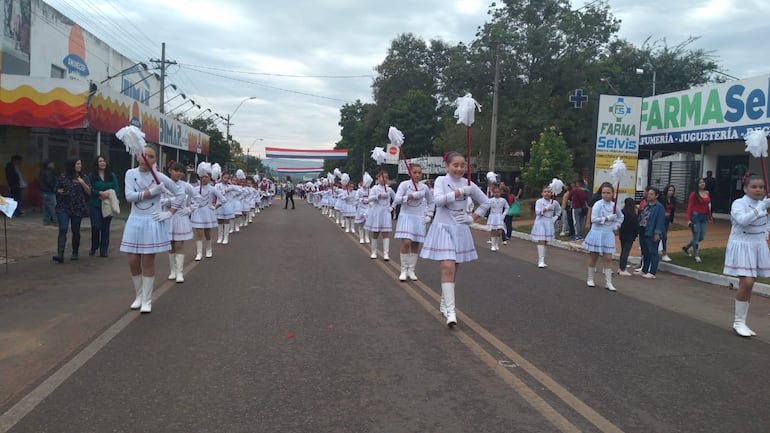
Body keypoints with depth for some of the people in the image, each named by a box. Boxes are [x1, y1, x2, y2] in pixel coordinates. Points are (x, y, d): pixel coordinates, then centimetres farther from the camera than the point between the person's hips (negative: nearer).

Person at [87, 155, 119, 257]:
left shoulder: (112, 176, 7)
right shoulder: (91, 176, 2)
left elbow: (116, 189, 2)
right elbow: (89, 190, -4)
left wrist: (107, 195, -13)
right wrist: (101, 193, -17)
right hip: (95, 205, -1)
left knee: (105, 227, 3)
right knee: (96, 226, -7)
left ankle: (104, 250, 11)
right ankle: (94, 247, 16)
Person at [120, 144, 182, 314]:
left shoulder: (160, 177, -4)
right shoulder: (130, 174, 1)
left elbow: (180, 194, 3)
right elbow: (129, 196, -12)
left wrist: (169, 213, -2)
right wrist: (151, 192, -17)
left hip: (152, 222, -2)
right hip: (135, 221, 2)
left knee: (148, 262, 1)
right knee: (133, 261, 4)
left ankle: (147, 300, 12)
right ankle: (138, 296, 24)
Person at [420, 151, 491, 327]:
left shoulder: (469, 184, 4)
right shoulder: (441, 180, -5)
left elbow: (485, 202, 14)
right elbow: (437, 200, -23)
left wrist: (473, 218, 4)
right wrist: (459, 192, -20)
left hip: (460, 230, 4)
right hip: (443, 228, -4)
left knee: (453, 269, 11)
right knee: (448, 267, -16)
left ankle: (444, 303, 30)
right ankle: (450, 311, -17)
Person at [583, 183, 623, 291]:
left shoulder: (614, 205, 4)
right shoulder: (598, 204, -10)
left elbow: (621, 217, 22)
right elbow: (593, 219, -20)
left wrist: (616, 226, 9)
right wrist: (607, 218, -21)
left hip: (608, 234, 4)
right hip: (597, 233, -3)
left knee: (608, 258, 0)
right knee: (594, 257, 8)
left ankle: (608, 282, 4)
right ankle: (590, 279, 22)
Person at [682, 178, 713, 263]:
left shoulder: (707, 194, 8)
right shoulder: (694, 194, -8)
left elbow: (708, 206, 14)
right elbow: (689, 207, -10)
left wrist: (709, 216, 11)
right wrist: (689, 219, -16)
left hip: (703, 217, 6)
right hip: (695, 216, -6)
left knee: (702, 237, 9)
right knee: (696, 237, -2)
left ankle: (686, 247, 28)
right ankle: (696, 255, 8)